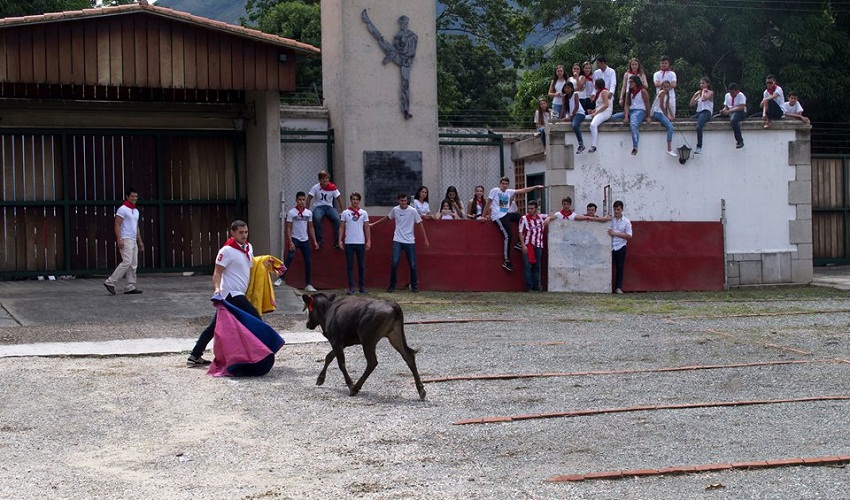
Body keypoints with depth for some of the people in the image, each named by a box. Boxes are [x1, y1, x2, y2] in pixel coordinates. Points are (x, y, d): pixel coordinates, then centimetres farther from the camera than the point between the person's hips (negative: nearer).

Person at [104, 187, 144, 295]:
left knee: (133, 264, 4)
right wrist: (119, 239, -22)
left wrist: (140, 241, 20)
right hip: (125, 240, -9)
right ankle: (110, 282, -14)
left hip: (133, 241, 9)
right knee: (127, 262, -17)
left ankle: (130, 287, 6)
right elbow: (117, 225, -13)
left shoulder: (136, 211, 18)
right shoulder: (122, 209, -8)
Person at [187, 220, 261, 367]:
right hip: (231, 293, -9)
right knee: (254, 318, -13)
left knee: (215, 326, 11)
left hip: (239, 294, 9)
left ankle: (195, 357, 16)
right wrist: (217, 288, -29)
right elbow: (218, 272, -14)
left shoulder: (249, 247, 12)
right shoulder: (227, 251, -13)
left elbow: (249, 266, 26)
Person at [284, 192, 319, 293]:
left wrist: (314, 241, 6)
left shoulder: (309, 213, 7)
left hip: (305, 240, 5)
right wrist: (290, 242, -17)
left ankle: (308, 284, 12)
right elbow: (288, 228, -8)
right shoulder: (291, 212, -6)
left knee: (308, 261, 4)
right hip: (295, 239, -5)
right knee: (290, 257, -25)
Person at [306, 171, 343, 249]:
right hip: (318, 207, -2)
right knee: (317, 218, -36)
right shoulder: (316, 188, -6)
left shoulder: (333, 188, -3)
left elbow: (339, 198, 3)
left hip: (329, 207, 2)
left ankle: (336, 241, -19)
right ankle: (319, 240, -28)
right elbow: (309, 198, -2)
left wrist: (342, 211, 0)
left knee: (337, 219, -27)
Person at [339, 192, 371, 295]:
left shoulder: (364, 213, 7)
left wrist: (368, 241, 2)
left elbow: (367, 228, 8)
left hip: (361, 242, 1)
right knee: (349, 266, -1)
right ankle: (351, 287, 2)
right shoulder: (345, 213, 4)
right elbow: (342, 227, 5)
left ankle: (362, 286, 12)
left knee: (361, 265, 5)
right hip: (349, 243, -1)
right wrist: (340, 240, -4)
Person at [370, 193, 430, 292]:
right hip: (397, 240, 1)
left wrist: (425, 239, -3)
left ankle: (414, 285, 16)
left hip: (410, 241, -1)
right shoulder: (395, 210, 1)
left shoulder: (413, 211, -6)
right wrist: (374, 223, 24)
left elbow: (420, 224, -2)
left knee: (412, 265, 1)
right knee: (394, 263, -10)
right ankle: (392, 286, 0)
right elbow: (387, 218, 20)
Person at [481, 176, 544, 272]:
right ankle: (506, 261, -13)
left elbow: (522, 191, 10)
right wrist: (484, 216, -5)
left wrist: (536, 187, 5)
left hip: (506, 214, 7)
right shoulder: (494, 191, -3)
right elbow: (488, 204, -1)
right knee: (507, 236, -17)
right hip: (498, 217, -7)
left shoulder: (509, 192, 12)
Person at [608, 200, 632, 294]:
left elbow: (629, 236, -4)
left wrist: (615, 233, -14)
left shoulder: (626, 221, 1)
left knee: (620, 267, 3)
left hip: (620, 247, 0)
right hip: (609, 246, 0)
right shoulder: (610, 219, 4)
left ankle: (618, 287, 9)